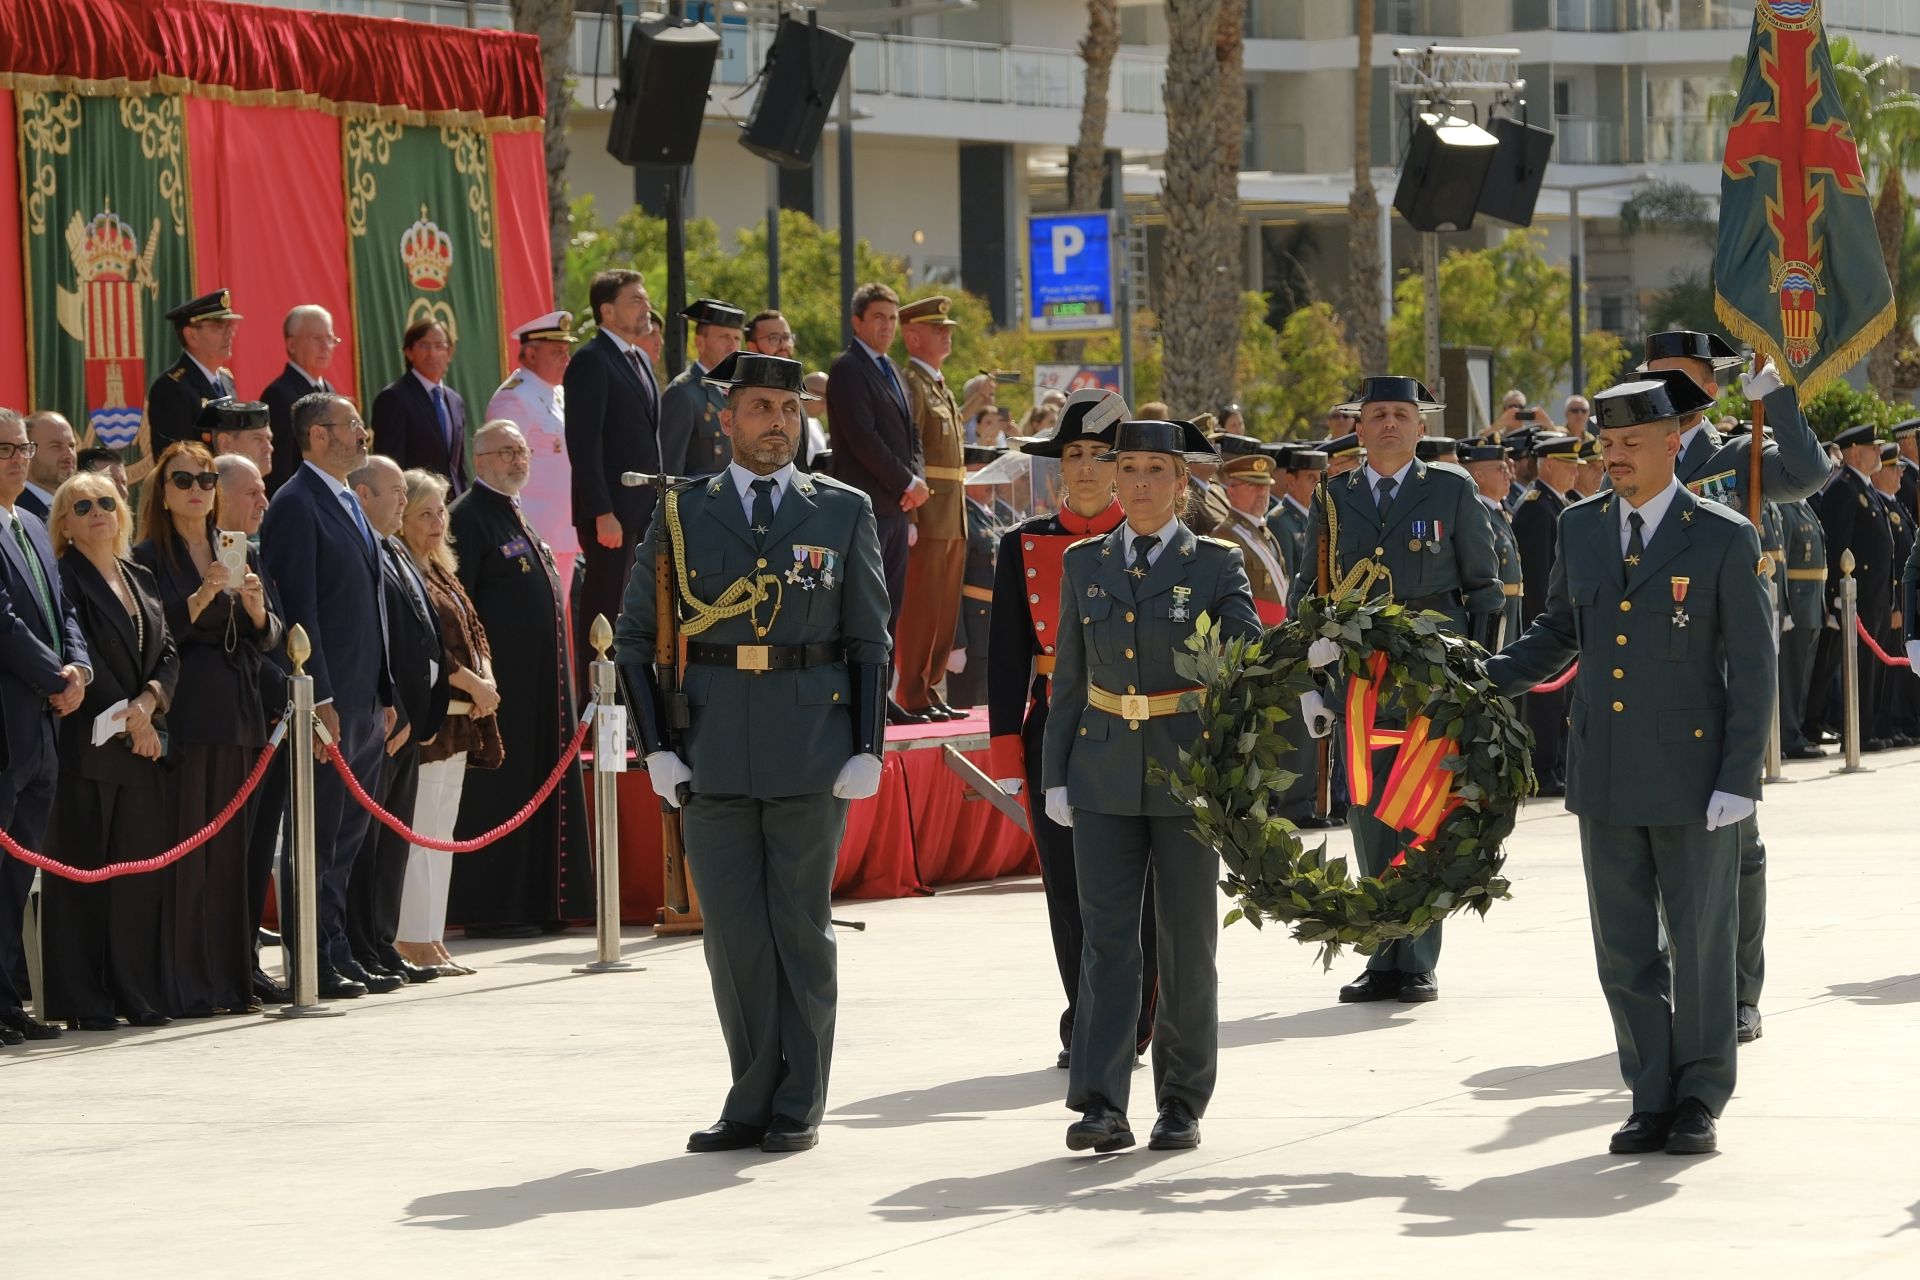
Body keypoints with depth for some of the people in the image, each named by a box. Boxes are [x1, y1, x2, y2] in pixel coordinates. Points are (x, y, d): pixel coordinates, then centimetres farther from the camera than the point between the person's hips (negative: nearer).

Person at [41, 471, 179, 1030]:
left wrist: (148, 701, -8)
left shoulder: (141, 581, 19)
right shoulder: (65, 581, -2)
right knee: (83, 870, -5)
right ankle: (82, 999, -3)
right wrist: (124, 721, -14)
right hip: (90, 747, -6)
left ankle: (140, 993, 9)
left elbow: (169, 654, 12)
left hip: (148, 747, 6)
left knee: (145, 871, 5)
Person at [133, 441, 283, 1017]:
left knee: (232, 850, 5)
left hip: (238, 716, 5)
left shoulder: (242, 553, 16)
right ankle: (186, 986, -7)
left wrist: (255, 606, -8)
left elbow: (269, 639, 12)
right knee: (184, 852, -8)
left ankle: (231, 979, 8)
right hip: (184, 716, -5)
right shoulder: (151, 557, 0)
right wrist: (203, 596, -21)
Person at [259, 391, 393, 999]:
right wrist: (319, 698, -20)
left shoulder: (349, 504, 19)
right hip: (327, 702, -9)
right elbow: (298, 607, -16)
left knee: (347, 837, 12)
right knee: (318, 837, -5)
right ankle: (313, 964, -3)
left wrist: (385, 695, 19)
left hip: (364, 702, 9)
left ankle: (339, 954, 17)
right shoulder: (296, 505, -10)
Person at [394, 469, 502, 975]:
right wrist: (473, 684, -13)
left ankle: (430, 939, 12)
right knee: (418, 832, -9)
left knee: (441, 833, 10)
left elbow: (472, 630, 20)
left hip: (459, 720, 10)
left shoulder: (442, 573, 19)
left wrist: (486, 678, 1)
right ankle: (414, 943, -8)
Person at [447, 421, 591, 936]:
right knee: (498, 794, -6)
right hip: (501, 679, -9)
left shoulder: (516, 517, 18)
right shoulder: (469, 517, -10)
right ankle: (488, 909, -3)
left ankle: (538, 903, 14)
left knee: (541, 788, 10)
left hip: (540, 677, 9)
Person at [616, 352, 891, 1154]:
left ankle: (799, 1109, 9)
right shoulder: (682, 514, 6)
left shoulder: (842, 513, 7)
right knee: (734, 935, 2)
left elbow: (871, 641, 7)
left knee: (801, 929, 3)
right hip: (713, 751, 1)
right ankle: (751, 1105, 10)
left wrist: (867, 750, -2)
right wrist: (657, 748, -2)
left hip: (811, 752, -1)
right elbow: (635, 637, 8)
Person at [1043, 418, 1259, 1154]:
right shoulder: (1085, 564, 7)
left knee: (1186, 942, 4)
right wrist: (1055, 776, 7)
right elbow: (1070, 679, 11)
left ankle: (1182, 1104, 15)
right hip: (1105, 778, 2)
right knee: (1106, 939, -6)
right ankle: (1101, 1107, -11)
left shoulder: (1216, 566, -1)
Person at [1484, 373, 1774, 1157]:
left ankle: (1699, 1100, 15)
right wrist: (1483, 681, 5)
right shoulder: (1581, 528, 7)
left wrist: (1738, 781, -13)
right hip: (1605, 776, 4)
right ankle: (1652, 1101, 15)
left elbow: (1753, 669, -7)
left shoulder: (1724, 539, -7)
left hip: (1691, 777, -4)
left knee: (1700, 945, 4)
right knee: (1624, 952, 6)